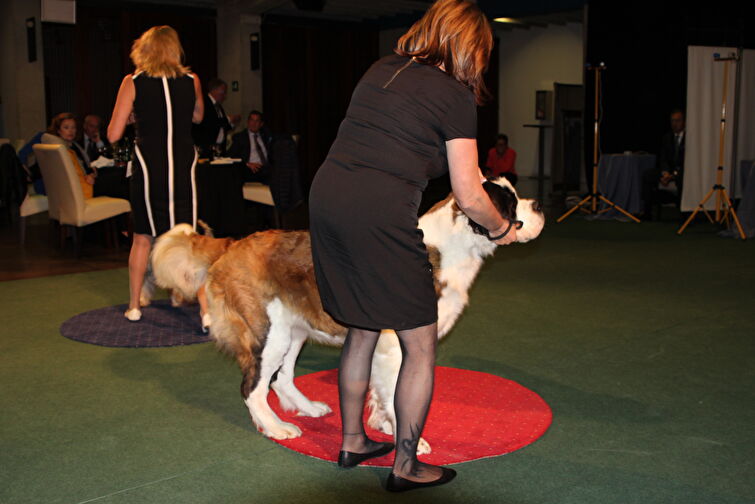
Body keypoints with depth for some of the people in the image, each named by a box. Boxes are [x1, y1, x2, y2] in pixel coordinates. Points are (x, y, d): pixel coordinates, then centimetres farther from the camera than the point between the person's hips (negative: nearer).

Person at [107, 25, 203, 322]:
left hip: (148, 166, -1)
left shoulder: (132, 83, -4)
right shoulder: (191, 81, 2)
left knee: (142, 238, 15)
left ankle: (134, 306, 24)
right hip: (183, 167, 1)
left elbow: (113, 135, -2)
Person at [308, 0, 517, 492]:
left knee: (362, 331, 23)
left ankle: (352, 441, 37)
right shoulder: (454, 95, -1)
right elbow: (470, 198, 0)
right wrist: (501, 229, 19)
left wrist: (455, 163, 35)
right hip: (380, 213, -7)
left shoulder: (382, 70, 18)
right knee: (421, 345, 9)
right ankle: (406, 466, 19)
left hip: (326, 194, 8)